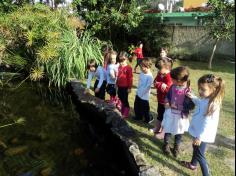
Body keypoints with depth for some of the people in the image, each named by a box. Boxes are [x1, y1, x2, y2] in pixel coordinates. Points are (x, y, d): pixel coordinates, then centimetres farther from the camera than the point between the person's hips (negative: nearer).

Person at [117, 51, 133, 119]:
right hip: (119, 86, 7)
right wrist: (117, 84, 17)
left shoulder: (128, 68, -15)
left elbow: (130, 78, -14)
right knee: (121, 99, 18)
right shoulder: (119, 67, 7)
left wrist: (129, 87, -13)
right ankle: (122, 111, 36)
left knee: (125, 100, 3)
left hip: (125, 87, -7)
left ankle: (126, 114, 17)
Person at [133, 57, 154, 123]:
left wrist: (142, 93, -17)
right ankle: (138, 116, 42)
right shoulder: (141, 73, 1)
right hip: (138, 94, 8)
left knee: (145, 108, 8)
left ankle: (148, 119, 31)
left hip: (144, 96, -7)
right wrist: (138, 90, 9)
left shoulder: (150, 76, -23)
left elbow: (147, 86, -23)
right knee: (136, 106, 21)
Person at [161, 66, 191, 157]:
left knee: (178, 132, 19)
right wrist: (166, 103, -10)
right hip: (170, 113, 3)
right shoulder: (173, 87, -7)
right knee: (168, 130, 17)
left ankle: (176, 147, 42)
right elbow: (168, 95, 9)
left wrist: (177, 107, -24)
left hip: (180, 115, -3)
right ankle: (166, 144, 41)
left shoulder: (188, 91, -23)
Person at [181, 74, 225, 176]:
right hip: (197, 131, 10)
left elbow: (207, 124, -28)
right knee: (195, 148, 28)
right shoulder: (205, 99, -6)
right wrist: (193, 97, 6)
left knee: (199, 155, 6)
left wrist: (199, 137, -22)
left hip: (202, 135, -10)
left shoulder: (212, 105, -32)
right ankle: (193, 164, 52)